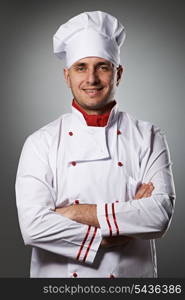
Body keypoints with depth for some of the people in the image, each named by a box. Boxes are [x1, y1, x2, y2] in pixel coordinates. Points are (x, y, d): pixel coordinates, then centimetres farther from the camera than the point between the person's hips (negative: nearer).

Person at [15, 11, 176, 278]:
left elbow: (161, 214, -18)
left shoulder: (149, 138, -6)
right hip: (57, 276, 0)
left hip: (133, 274, 1)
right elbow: (33, 226, -18)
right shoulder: (41, 142, -8)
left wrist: (77, 212, -20)